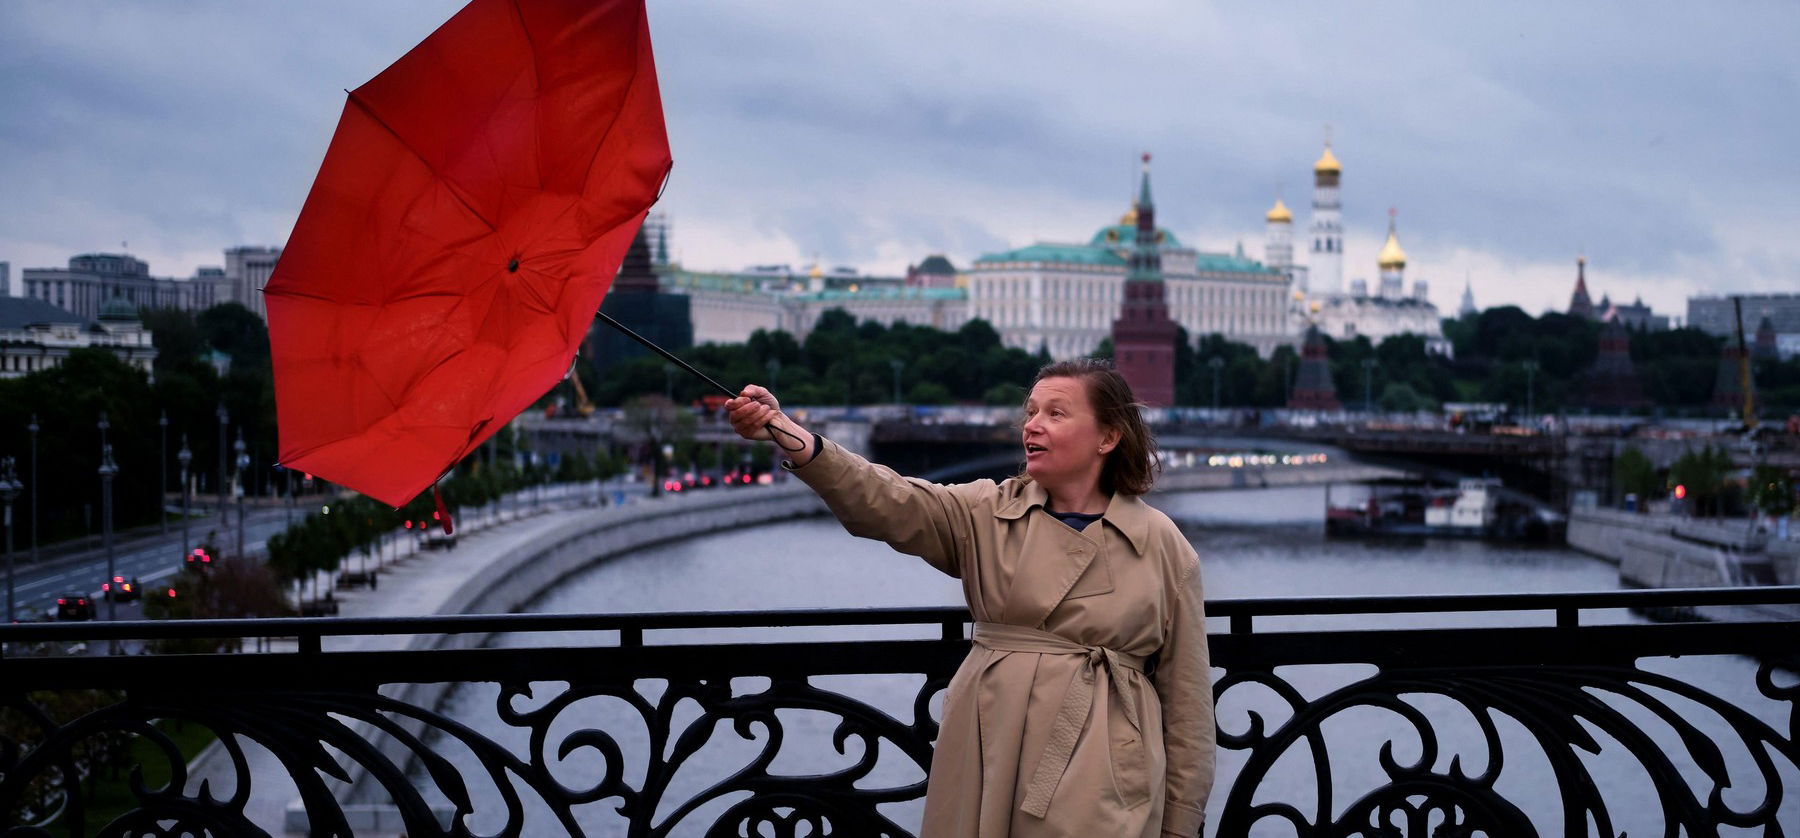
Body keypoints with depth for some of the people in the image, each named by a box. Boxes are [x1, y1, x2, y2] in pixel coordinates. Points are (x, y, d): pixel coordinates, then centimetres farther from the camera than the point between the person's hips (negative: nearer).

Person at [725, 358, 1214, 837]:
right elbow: (887, 502, -12)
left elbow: (1186, 697, 4)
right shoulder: (987, 513, 6)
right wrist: (786, 433, -29)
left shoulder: (1164, 546, 1)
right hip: (987, 764, 2)